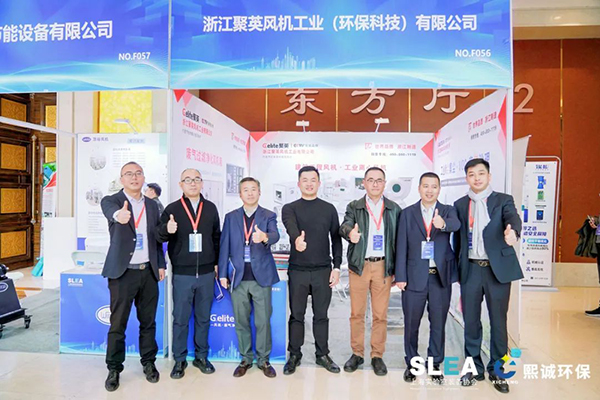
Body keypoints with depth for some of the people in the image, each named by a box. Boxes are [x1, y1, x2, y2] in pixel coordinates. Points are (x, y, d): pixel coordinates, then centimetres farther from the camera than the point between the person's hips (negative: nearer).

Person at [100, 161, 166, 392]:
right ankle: (114, 369, 23)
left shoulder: (152, 205, 9)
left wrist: (161, 264, 8)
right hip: (122, 272, -3)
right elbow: (109, 210, -30)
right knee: (117, 324, 6)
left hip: (148, 272, 4)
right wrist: (118, 215, -53)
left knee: (148, 321, 12)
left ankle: (148, 362, 29)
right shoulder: (111, 200, -4)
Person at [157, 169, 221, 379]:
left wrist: (217, 262, 7)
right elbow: (159, 236, -7)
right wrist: (166, 229, -29)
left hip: (206, 273, 2)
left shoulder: (211, 208, 6)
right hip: (182, 274, -2)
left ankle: (201, 357, 27)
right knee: (180, 319, 8)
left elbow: (217, 236, 10)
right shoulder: (172, 209, 0)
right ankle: (179, 360, 23)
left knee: (203, 318, 12)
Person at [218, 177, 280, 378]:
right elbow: (224, 246, 6)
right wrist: (222, 273, 1)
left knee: (263, 321, 5)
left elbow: (275, 235, -18)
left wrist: (265, 237, -41)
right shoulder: (231, 217, 7)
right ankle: (246, 359, 28)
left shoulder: (269, 216, 1)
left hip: (261, 276, -2)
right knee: (241, 321, 11)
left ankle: (264, 359, 23)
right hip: (238, 277, 2)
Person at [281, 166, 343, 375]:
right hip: (297, 271, -1)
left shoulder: (329, 209, 6)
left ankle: (322, 355, 27)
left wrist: (336, 267, 0)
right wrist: (297, 239, -44)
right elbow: (290, 227, -22)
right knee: (296, 315, 9)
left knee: (321, 315, 11)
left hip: (323, 271, 1)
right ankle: (294, 355, 25)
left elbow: (336, 239, 6)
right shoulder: (289, 208, 1)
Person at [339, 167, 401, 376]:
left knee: (380, 314, 6)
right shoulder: (354, 207, 4)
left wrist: (397, 269, 2)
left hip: (383, 266, 1)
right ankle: (357, 353, 24)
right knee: (356, 313, 8)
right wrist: (350, 233, -38)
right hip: (359, 266, 0)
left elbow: (398, 240, 5)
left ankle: (377, 356, 22)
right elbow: (345, 226, -14)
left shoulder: (394, 209, 6)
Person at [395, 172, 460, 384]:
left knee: (438, 324, 12)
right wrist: (400, 276, -6)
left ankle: (435, 364, 30)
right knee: (411, 324, 11)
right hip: (414, 277, 0)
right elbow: (401, 246, -2)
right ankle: (411, 363, 29)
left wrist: (443, 223, -46)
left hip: (441, 277, 1)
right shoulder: (408, 213, 1)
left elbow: (456, 224, -22)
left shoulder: (448, 210, 2)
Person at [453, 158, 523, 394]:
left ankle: (497, 370, 25)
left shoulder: (503, 200, 2)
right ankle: (474, 368, 25)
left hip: (498, 269, -2)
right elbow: (457, 238, 10)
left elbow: (513, 218, -19)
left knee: (498, 321, 8)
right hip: (471, 270, 2)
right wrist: (458, 270, 8)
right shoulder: (460, 205, 8)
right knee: (471, 321, 9)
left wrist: (513, 231, -42)